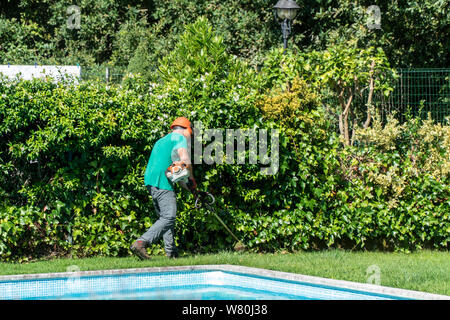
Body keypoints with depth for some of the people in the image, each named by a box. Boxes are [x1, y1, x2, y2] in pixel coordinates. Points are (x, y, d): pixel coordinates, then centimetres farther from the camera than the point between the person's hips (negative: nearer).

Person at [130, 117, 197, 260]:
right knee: (168, 217, -13)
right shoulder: (180, 138, 3)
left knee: (165, 217, 14)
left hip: (150, 181, 9)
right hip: (162, 183, -9)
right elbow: (185, 160, -15)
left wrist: (189, 187, 25)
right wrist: (191, 180, -2)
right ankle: (141, 243, -27)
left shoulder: (161, 141, 30)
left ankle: (172, 253, 11)